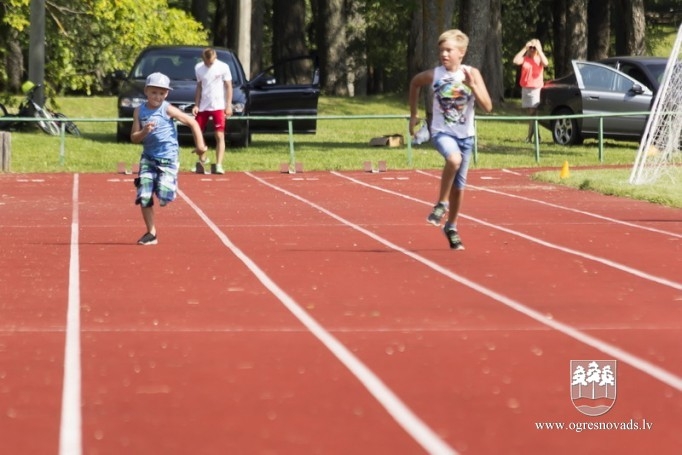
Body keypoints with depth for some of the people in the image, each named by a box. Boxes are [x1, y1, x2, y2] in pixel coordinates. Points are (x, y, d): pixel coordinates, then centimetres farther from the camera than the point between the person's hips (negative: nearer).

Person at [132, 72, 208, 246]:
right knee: (144, 197, -5)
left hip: (168, 158, -3)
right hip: (148, 158, 3)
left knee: (163, 196, -14)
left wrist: (200, 145, -11)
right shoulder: (139, 111, 2)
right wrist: (144, 132, -20)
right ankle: (151, 233, 7)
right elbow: (134, 138, 0)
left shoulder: (167, 109, -8)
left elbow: (192, 122, -7)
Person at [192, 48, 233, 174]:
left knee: (220, 136, -9)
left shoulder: (223, 67, -7)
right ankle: (202, 160, 23)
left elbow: (229, 87, -3)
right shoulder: (198, 68, 4)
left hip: (218, 106, -4)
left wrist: (229, 106, -9)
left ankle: (219, 165, -13)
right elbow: (199, 87, 13)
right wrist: (196, 105, 5)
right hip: (203, 106, 4)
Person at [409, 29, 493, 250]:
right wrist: (413, 114, 17)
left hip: (465, 135, 2)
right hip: (441, 132, -2)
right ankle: (442, 203, -16)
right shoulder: (434, 75, -8)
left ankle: (451, 227, 31)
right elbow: (414, 83, 14)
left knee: (459, 185, 10)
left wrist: (472, 85, -27)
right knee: (454, 159, -35)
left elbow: (487, 107, -13)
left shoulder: (472, 74, -9)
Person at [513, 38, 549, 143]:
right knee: (531, 113, 8)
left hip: (536, 88, -4)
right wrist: (524, 48, -10)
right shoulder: (525, 59, 7)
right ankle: (536, 135, 14)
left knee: (533, 112, -9)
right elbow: (516, 61, -12)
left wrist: (539, 50, -15)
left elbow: (545, 63, -20)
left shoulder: (539, 59, 2)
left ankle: (530, 136, -10)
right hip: (525, 88, 4)